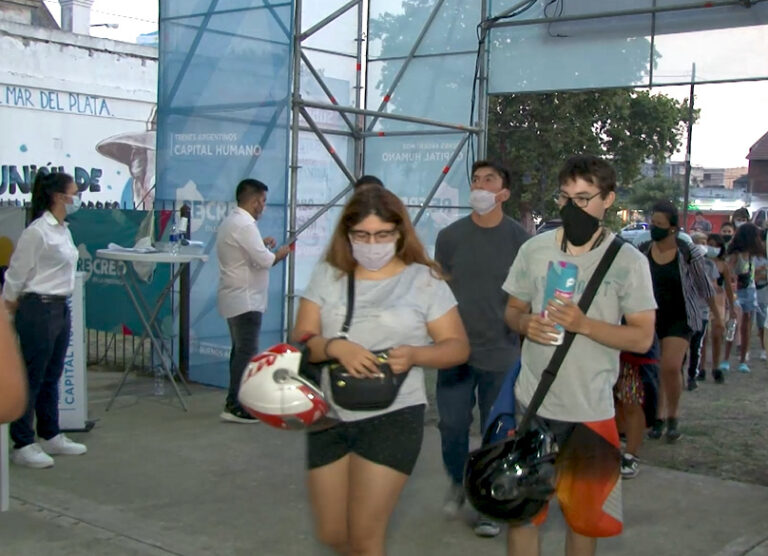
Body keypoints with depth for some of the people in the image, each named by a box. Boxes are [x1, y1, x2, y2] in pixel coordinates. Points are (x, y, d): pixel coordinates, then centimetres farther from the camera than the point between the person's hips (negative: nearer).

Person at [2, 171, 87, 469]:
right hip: (39, 310, -8)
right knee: (32, 378, 0)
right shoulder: (37, 232, -16)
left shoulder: (63, 230, 10)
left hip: (61, 309, 8)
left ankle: (51, 436, 26)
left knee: (52, 377, 16)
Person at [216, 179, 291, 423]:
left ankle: (236, 401, 25)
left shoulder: (230, 221, 13)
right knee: (247, 352, -7)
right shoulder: (245, 225, -20)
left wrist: (261, 244, 13)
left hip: (235, 298, 11)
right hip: (245, 299, -11)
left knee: (241, 350, 17)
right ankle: (235, 407, -5)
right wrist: (281, 253, -4)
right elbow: (265, 261, -22)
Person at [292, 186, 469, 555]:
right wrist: (335, 347, -24)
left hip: (393, 417, -3)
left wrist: (415, 355, -22)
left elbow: (458, 346, -2)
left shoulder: (423, 280, -2)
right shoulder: (327, 275, 4)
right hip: (329, 415, 4)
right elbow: (301, 340, -2)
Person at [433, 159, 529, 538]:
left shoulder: (519, 239, -3)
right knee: (452, 425, 7)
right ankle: (458, 482, 34)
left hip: (501, 354, -1)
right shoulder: (450, 236, 1)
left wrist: (528, 346, 1)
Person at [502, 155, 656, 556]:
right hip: (531, 403, 2)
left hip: (590, 410, -2)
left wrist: (584, 324, -22)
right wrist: (525, 322, -12)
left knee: (583, 515, 13)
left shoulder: (628, 261, -6)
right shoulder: (534, 249, 2)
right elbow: (512, 309, 12)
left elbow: (643, 338, -8)